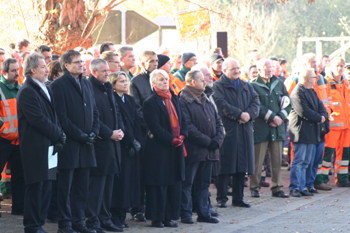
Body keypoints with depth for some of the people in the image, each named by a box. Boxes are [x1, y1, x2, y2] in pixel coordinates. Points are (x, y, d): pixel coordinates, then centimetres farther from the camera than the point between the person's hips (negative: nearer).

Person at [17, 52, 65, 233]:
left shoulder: (44, 89, 17)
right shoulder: (27, 91, -14)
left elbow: (52, 116, 19)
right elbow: (38, 120, -19)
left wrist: (59, 134, 2)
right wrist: (58, 134, -11)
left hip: (48, 147, 9)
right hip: (35, 148, -9)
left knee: (45, 187, 11)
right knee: (35, 186, -4)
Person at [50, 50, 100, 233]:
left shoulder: (87, 84, 16)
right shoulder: (59, 85, -7)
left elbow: (94, 111, 18)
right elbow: (62, 116, -13)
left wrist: (93, 132, 2)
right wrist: (79, 135, -15)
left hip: (86, 143, 7)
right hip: (69, 144, -7)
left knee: (82, 186, 8)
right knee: (66, 186, -1)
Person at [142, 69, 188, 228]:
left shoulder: (174, 99, 14)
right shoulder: (150, 103, -8)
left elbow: (182, 120, 14)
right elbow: (155, 127, -14)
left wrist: (182, 135, -4)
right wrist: (172, 139, -17)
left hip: (176, 148, 7)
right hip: (158, 148, -7)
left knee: (174, 183, 7)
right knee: (158, 184, -3)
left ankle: (169, 217, 13)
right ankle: (157, 218, 4)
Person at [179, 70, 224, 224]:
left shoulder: (207, 101, 17)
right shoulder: (183, 101, -9)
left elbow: (218, 122, 16)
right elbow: (188, 127, -16)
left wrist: (217, 140, -2)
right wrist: (207, 141, -16)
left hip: (209, 151, 7)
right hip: (192, 150, -7)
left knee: (204, 183, 11)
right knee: (187, 183, -1)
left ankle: (204, 213, 16)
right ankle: (186, 213, 5)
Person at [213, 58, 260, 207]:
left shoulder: (246, 86, 18)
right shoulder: (218, 87, -1)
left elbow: (255, 102, 8)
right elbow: (222, 105, -14)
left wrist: (249, 114, -12)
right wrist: (240, 114, -17)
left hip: (244, 131, 5)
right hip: (227, 130, -5)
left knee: (242, 166, 7)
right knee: (225, 167, -4)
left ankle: (238, 198, 14)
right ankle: (221, 198, 3)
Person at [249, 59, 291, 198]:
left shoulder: (278, 83, 13)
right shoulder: (253, 85, -3)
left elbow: (287, 102, 10)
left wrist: (280, 117, -5)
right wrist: (272, 117, -13)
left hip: (277, 128, 5)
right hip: (260, 128, -5)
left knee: (277, 159, 6)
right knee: (258, 160, -2)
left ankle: (276, 188, 12)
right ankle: (254, 187, 7)